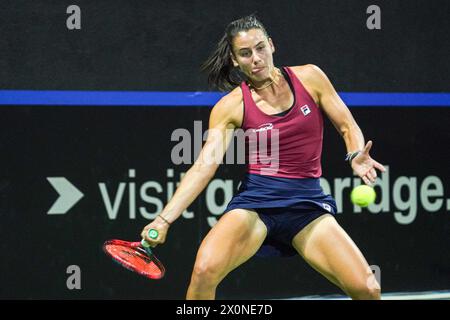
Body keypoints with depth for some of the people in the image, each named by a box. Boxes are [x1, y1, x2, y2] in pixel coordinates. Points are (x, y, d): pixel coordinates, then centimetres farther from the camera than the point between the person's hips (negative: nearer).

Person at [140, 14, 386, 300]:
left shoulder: (309, 77, 2)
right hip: (256, 201, -1)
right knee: (205, 271, -28)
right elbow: (204, 166, -8)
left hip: (308, 202, 2)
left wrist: (356, 156, -14)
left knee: (367, 290, -14)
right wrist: (165, 218, -19)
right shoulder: (231, 106, -1)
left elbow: (348, 127, 9)